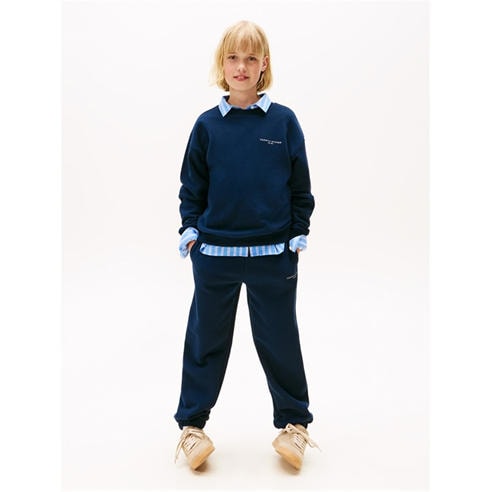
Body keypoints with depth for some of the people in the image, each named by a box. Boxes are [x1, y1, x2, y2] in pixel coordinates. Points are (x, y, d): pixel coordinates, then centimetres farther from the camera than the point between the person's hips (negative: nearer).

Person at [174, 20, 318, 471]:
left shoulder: (284, 121, 1)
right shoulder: (207, 125, 3)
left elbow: (301, 187, 5)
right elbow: (192, 187, 9)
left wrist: (298, 235, 1)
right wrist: (189, 231, -1)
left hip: (274, 255, -1)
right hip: (215, 253, 1)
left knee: (279, 341, 10)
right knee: (206, 340, 11)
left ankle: (294, 422, 29)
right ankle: (192, 423, 28)